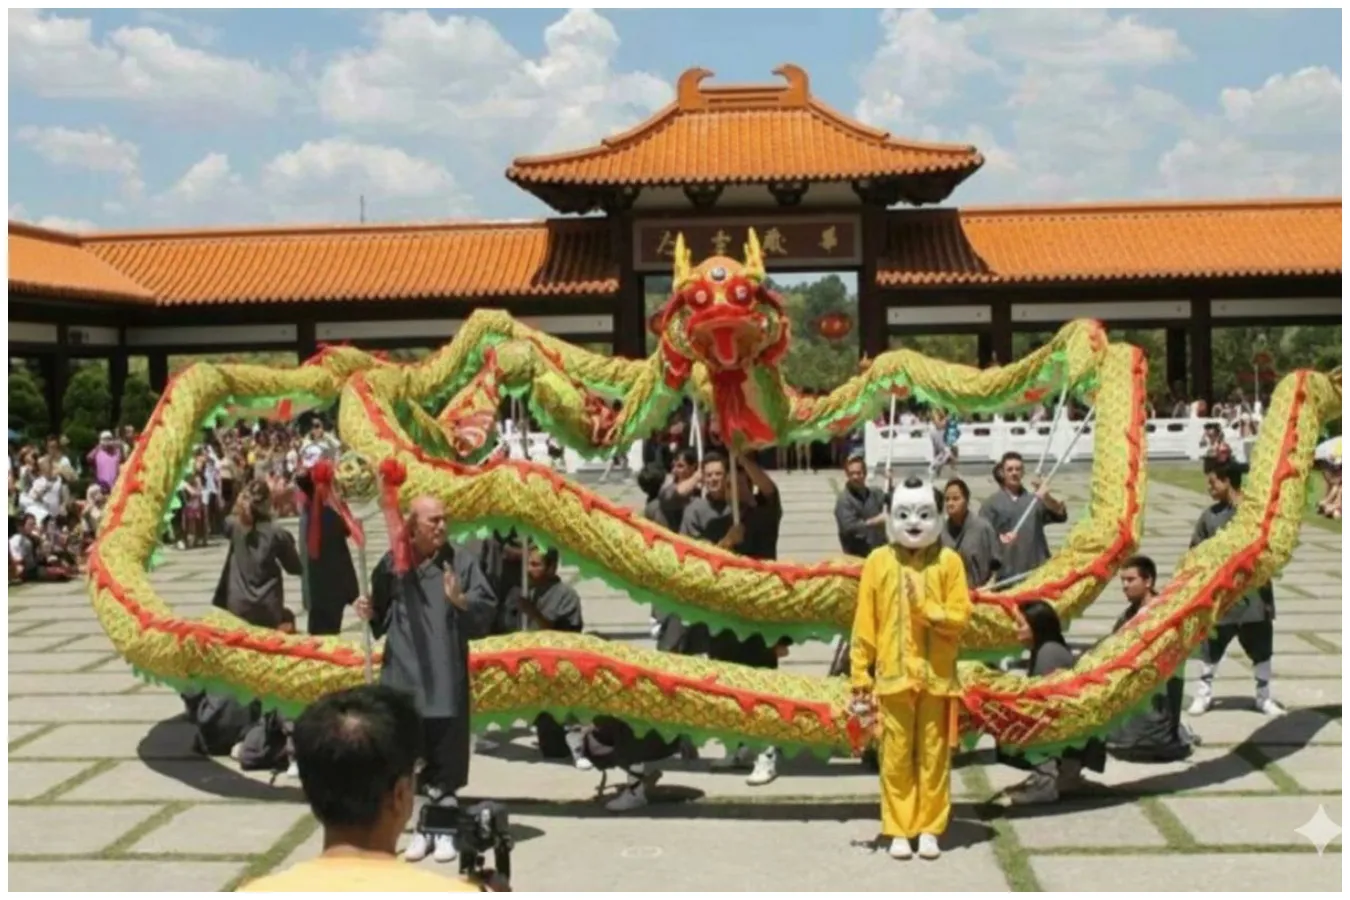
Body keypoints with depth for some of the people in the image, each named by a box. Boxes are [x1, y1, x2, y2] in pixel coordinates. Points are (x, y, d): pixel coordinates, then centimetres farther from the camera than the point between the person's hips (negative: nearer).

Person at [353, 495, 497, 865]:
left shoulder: (460, 559, -1)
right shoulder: (392, 563, 3)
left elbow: (486, 610, -3)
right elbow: (382, 615, 14)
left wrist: (460, 600, -21)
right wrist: (369, 613, -7)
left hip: (446, 676, -1)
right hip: (403, 672, 2)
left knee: (445, 754, 4)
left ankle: (444, 828, 17)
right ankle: (421, 827, 21)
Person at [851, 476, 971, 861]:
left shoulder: (948, 561, -1)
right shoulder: (878, 561, -1)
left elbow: (960, 616, -4)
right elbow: (864, 625, 0)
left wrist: (925, 606, -19)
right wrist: (860, 677, -2)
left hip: (937, 677, 0)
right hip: (893, 676, 0)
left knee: (934, 757, 6)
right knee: (896, 758, 4)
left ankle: (930, 829, 17)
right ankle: (899, 830, 13)